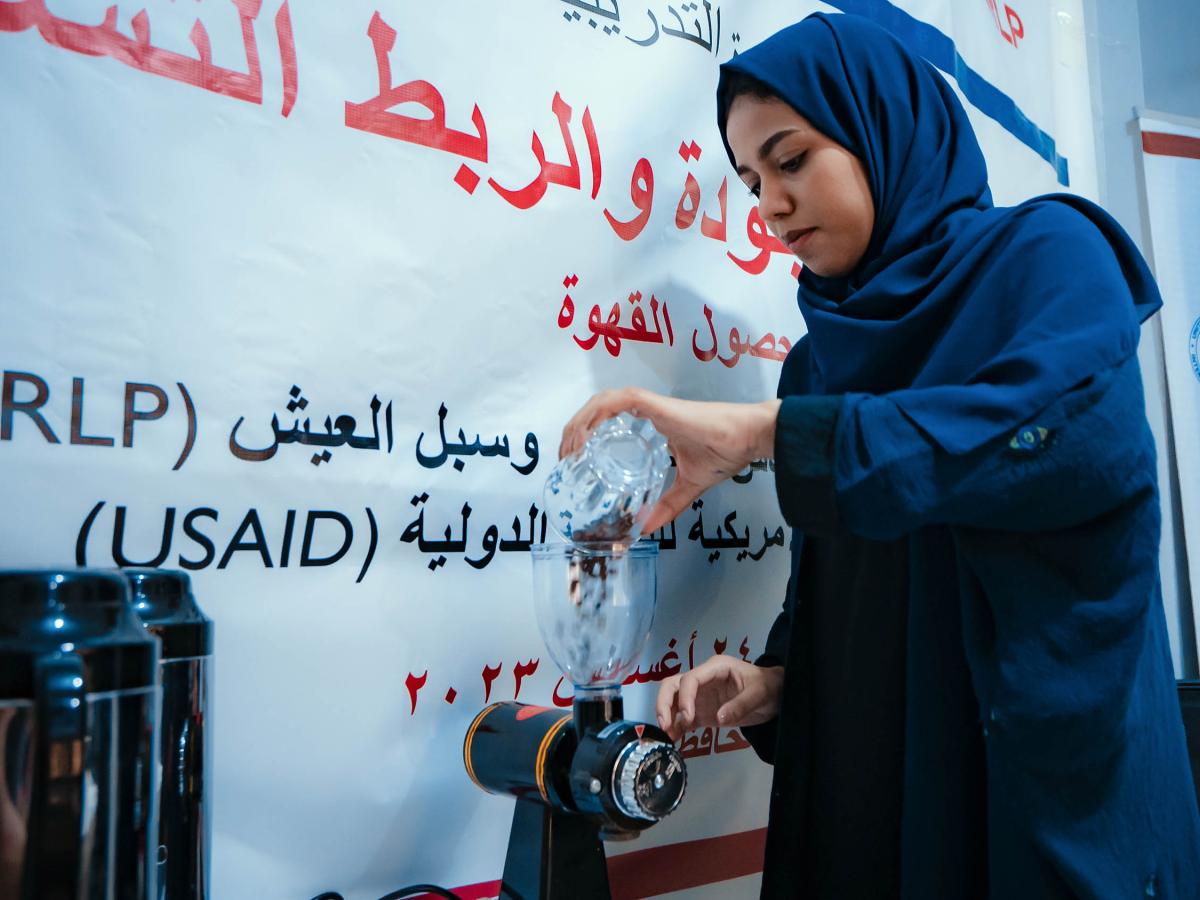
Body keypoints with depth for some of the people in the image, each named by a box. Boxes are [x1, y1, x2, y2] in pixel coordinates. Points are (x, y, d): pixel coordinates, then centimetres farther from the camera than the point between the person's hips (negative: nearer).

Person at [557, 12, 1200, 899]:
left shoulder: (1042, 252, -6)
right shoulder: (826, 351, 10)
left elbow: (1085, 422, -28)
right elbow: (831, 585, 11)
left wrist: (764, 429, -31)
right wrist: (774, 676, -7)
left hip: (1048, 771, -5)